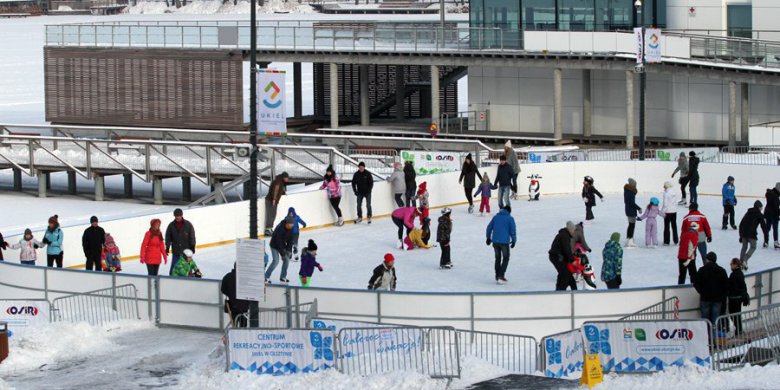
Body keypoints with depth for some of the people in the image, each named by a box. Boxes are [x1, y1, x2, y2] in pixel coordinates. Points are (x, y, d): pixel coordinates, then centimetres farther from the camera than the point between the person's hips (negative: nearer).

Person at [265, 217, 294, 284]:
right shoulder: (279, 228, -32)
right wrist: (282, 253, -27)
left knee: (286, 260, 1)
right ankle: (266, 277, -7)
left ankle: (283, 277, 14)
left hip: (282, 245, 7)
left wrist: (288, 250, -14)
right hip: (275, 245, -7)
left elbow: (290, 239, -4)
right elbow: (278, 241, -30)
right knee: (276, 261, -16)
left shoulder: (290, 229, -11)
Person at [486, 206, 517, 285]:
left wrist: (488, 238, 24)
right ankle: (501, 276, -3)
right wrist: (514, 240, 8)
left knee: (498, 258, 18)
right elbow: (513, 230, -4)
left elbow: (489, 228, 13)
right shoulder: (510, 218, -1)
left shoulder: (496, 217, 11)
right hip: (504, 241, -4)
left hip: (495, 241, 4)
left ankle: (497, 276, 21)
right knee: (505, 258, 8)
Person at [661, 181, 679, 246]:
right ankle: (675, 241, 19)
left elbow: (665, 204, -16)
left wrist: (662, 211, -8)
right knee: (674, 226, 14)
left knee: (667, 226, 1)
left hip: (668, 211, -6)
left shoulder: (666, 193, -14)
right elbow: (675, 202, 10)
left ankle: (666, 241, 2)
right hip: (674, 211, 6)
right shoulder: (674, 193, 5)